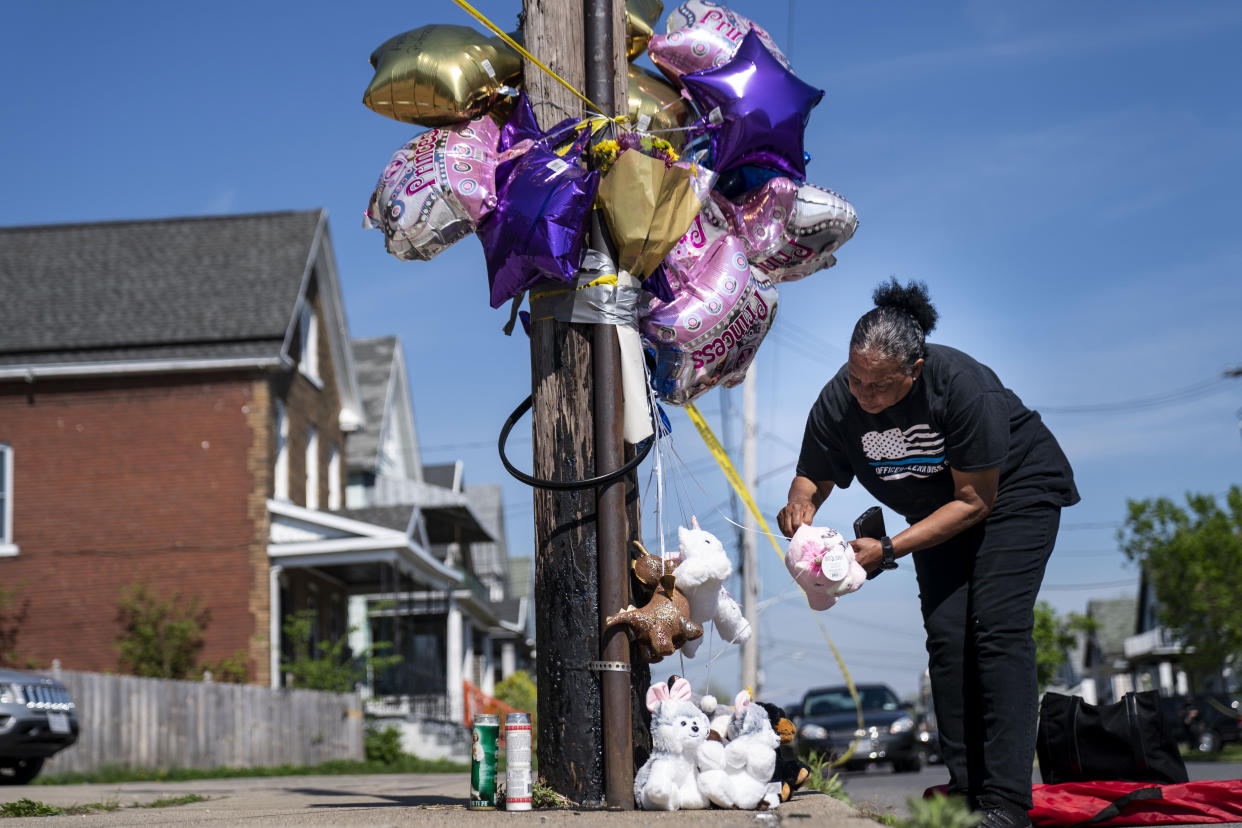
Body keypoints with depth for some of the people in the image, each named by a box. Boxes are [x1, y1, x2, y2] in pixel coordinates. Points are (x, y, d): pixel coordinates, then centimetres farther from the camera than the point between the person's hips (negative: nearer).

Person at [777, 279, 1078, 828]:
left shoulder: (962, 385, -35)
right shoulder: (838, 401, -22)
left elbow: (974, 500, -29)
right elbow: (814, 475, -8)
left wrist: (889, 549, -34)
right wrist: (800, 502, -34)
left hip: (1015, 491, -5)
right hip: (936, 510, 5)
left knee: (997, 628, -17)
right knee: (946, 635, -5)